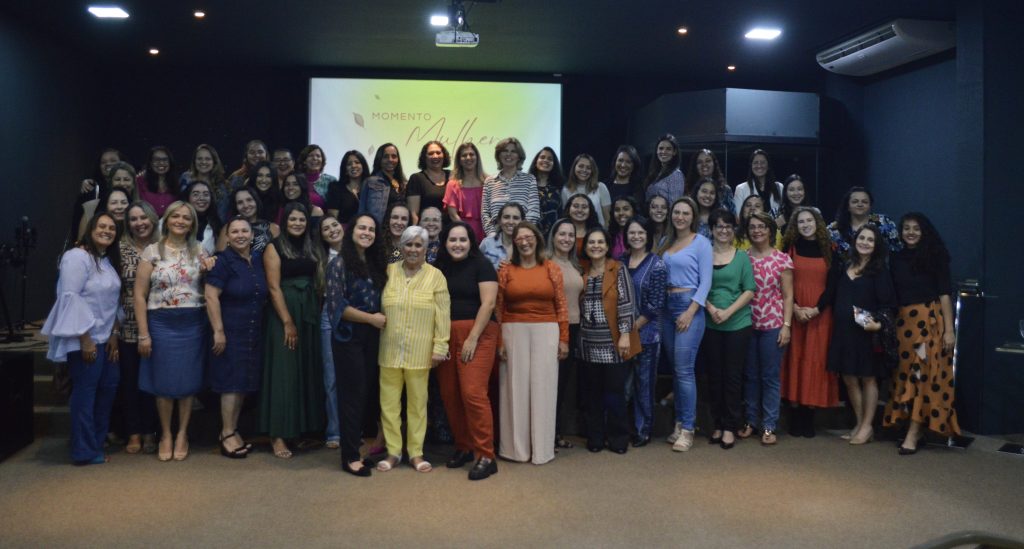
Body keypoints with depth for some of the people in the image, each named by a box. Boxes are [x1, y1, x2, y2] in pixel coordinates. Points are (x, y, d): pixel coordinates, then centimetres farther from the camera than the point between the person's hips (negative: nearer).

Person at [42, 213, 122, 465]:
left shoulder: (108, 261, 14)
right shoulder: (77, 257, -13)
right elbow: (70, 298, -19)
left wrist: (114, 333, 7)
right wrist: (85, 338, -20)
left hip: (104, 337, 9)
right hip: (84, 338, -9)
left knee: (108, 386, 12)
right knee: (85, 392, -2)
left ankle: (97, 441, 26)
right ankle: (85, 452, 8)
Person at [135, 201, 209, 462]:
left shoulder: (198, 252, 7)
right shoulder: (152, 251, -1)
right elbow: (139, 294, -3)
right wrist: (143, 334, -7)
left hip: (192, 324, 2)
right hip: (161, 323, -2)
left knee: (188, 381, 6)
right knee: (163, 382, 5)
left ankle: (182, 434, 20)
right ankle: (166, 434, 21)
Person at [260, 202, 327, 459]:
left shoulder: (313, 249, 12)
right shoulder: (274, 247, -3)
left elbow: (320, 283, 10)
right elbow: (274, 288, -10)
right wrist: (288, 322, -16)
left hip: (310, 314, 5)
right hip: (284, 315, -5)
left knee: (309, 372, 9)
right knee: (284, 372, -4)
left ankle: (307, 428, 19)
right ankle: (278, 434, 2)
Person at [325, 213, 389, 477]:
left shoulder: (377, 264, 12)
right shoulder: (340, 263, -7)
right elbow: (337, 305, -14)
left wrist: (382, 318, 1)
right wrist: (371, 318, -12)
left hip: (372, 336, 6)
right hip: (349, 336, -6)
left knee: (371, 391, 7)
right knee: (352, 393, -1)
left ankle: (360, 446, 21)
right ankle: (350, 456, 9)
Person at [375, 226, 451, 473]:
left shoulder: (435, 276, 0)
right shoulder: (388, 271, 6)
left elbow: (442, 315, -2)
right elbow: (378, 306, 9)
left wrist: (439, 347, -6)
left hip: (419, 351, -2)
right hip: (390, 350, 2)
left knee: (417, 402, 7)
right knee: (389, 402, 7)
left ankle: (416, 452, 20)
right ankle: (393, 451, 20)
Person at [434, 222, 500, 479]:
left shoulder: (481, 265, -2)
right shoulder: (440, 267, 13)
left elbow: (488, 303, -10)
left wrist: (472, 338, -15)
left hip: (477, 334, -5)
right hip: (446, 336, 6)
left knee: (473, 393, -13)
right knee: (449, 395, 5)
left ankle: (486, 456, -6)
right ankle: (464, 446, 20)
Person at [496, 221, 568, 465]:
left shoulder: (552, 269, 4)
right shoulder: (506, 270, 3)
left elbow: (561, 306, 3)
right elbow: (498, 309, 2)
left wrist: (564, 339, -1)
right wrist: (499, 341, -3)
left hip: (546, 333, 0)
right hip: (514, 333, 0)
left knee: (542, 388, 4)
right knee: (515, 388, 4)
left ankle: (541, 448, 13)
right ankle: (516, 447, 14)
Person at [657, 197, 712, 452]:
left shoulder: (701, 242, -3)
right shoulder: (666, 242, 13)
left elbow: (705, 282, -8)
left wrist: (690, 312, -15)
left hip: (690, 306, -6)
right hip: (668, 306, 6)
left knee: (684, 369, -9)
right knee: (675, 369, 9)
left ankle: (687, 428, -2)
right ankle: (679, 422, 17)